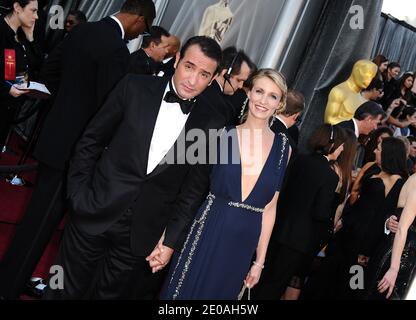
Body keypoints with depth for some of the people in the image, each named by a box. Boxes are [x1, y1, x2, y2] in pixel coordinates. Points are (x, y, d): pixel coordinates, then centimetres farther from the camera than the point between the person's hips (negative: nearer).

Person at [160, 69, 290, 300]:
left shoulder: (283, 147, 2)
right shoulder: (223, 135, -3)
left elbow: (269, 207, 6)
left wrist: (260, 260, 9)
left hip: (241, 247, 2)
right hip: (204, 236, -2)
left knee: (217, 293, 16)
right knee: (183, 291, 8)